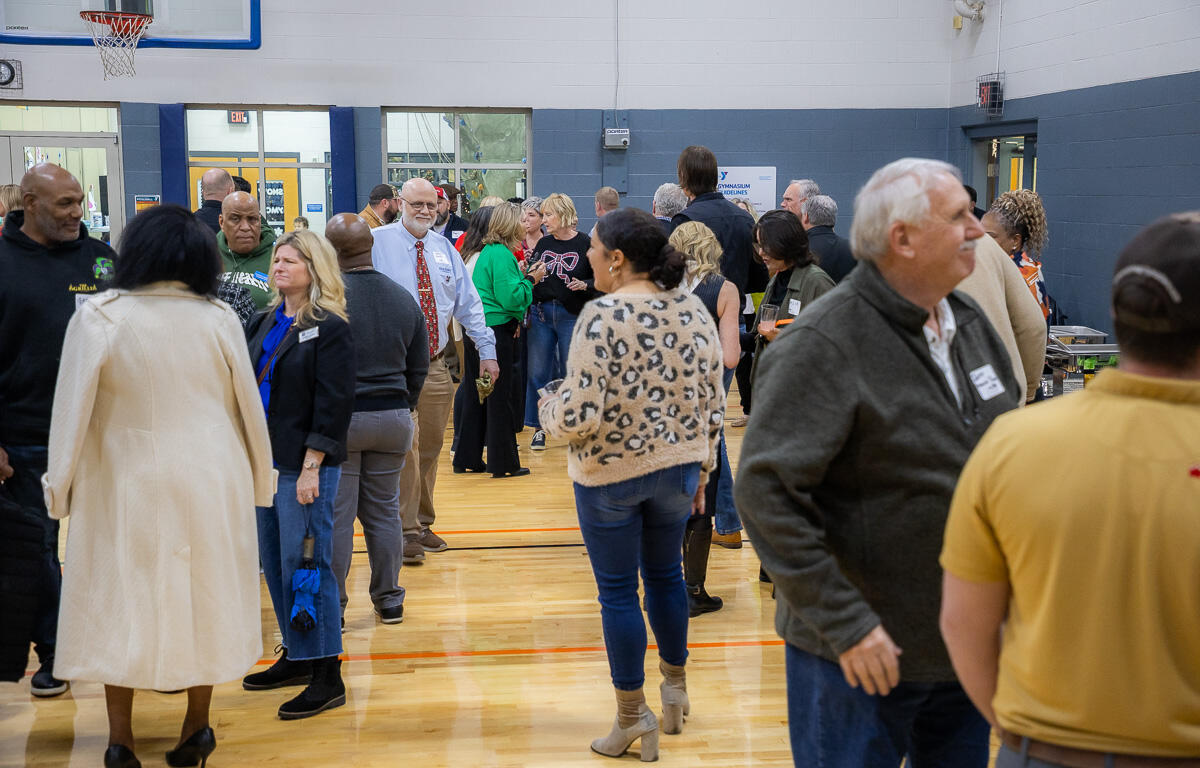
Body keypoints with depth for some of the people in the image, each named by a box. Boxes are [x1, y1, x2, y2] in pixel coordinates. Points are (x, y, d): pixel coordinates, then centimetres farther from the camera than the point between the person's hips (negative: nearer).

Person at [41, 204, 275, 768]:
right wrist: (259, 478, 15)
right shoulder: (219, 319, -5)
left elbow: (71, 409, -7)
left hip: (128, 487, -1)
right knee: (203, 596, 13)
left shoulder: (98, 318, -10)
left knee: (120, 602, 11)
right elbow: (248, 407, 3)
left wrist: (60, 484, 5)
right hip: (211, 482, 2)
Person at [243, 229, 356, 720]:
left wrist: (311, 468, -17)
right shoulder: (265, 322, 13)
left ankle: (327, 677, 2)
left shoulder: (330, 329, -9)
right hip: (264, 460, 8)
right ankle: (296, 656, 27)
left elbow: (333, 406, -14)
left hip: (305, 466, -8)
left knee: (304, 564, -5)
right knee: (274, 563, 13)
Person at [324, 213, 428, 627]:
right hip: (393, 418, 5)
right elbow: (419, 366, 13)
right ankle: (389, 600, 21)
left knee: (335, 515, 2)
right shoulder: (404, 298, 7)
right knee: (384, 510, 14)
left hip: (339, 418, -5)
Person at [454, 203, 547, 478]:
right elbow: (510, 298, -21)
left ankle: (468, 459, 20)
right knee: (499, 396, -2)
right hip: (496, 331, -9)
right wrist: (530, 279, -8)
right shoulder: (501, 254, -16)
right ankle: (504, 463, 5)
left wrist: (524, 277, 10)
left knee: (475, 394, 13)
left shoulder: (487, 251, 13)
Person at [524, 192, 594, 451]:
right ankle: (539, 428, 14)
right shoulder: (543, 244, 9)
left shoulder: (586, 245, -5)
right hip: (541, 314, 4)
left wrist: (584, 285, -21)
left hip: (572, 316, -4)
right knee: (537, 373, 4)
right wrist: (527, 272, -6)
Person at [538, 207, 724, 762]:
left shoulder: (602, 316, -20)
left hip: (609, 472, -5)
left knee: (617, 591, 8)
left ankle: (632, 718, 19)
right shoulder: (694, 311, -1)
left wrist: (548, 406, -1)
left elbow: (581, 415, -23)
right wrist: (702, 468, 16)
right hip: (678, 468, 5)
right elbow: (713, 403, 5)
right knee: (665, 574, 23)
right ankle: (675, 687, 38)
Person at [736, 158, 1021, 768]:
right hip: (860, 655, -7)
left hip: (967, 646, 7)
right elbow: (766, 489, -24)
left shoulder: (970, 322, 5)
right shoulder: (822, 345, -20)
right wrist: (844, 624, -24)